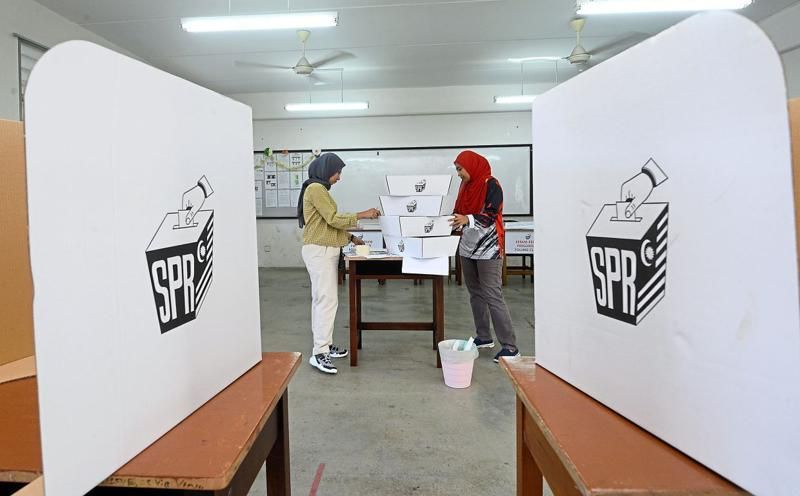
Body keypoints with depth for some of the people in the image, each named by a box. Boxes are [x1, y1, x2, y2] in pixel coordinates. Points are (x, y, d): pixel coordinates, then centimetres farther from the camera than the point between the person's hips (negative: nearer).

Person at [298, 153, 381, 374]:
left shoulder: (320, 189, 19)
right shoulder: (316, 189, -12)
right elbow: (333, 219, -17)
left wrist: (351, 238, 15)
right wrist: (362, 215, -11)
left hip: (324, 250, 10)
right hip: (319, 251, -10)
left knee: (321, 298, 11)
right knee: (327, 300, -12)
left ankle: (324, 344, 18)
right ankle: (319, 353, -9)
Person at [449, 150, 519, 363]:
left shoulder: (491, 185, -10)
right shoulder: (466, 186, 12)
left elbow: (491, 216, -20)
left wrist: (468, 219, -35)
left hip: (488, 249, -7)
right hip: (467, 247, 8)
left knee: (492, 296, -9)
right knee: (475, 293, 11)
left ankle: (510, 346, -3)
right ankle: (484, 337, 24)